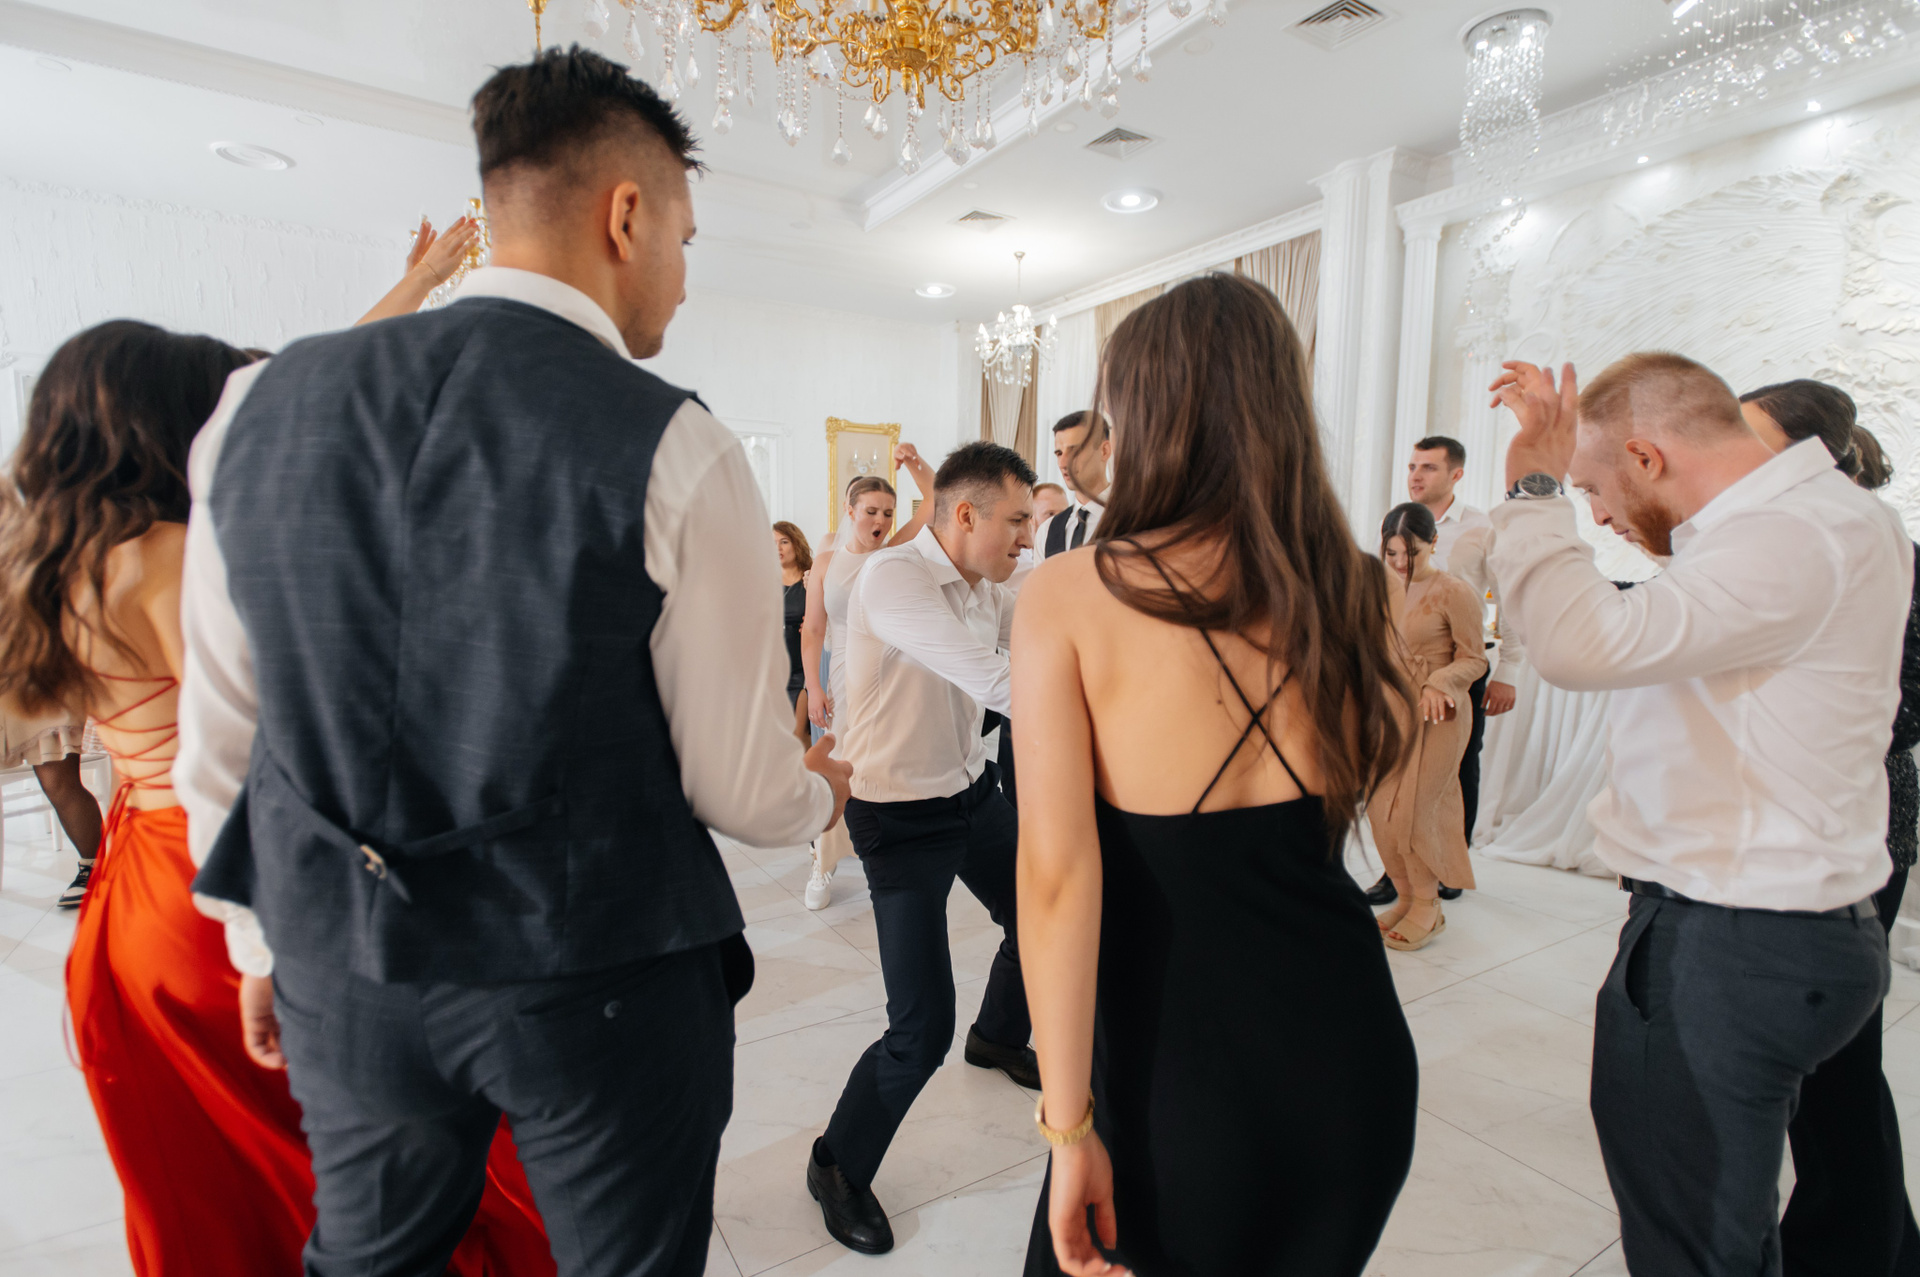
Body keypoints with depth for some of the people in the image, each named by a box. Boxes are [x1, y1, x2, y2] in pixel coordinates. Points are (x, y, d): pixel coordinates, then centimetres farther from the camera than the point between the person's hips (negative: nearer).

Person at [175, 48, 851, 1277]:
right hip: (602, 988, -3)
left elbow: (221, 736, 5)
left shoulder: (260, 405, -2)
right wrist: (821, 793, 10)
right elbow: (743, 788, -13)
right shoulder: (674, 450, -18)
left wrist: (265, 941, 20)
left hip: (340, 978, 5)